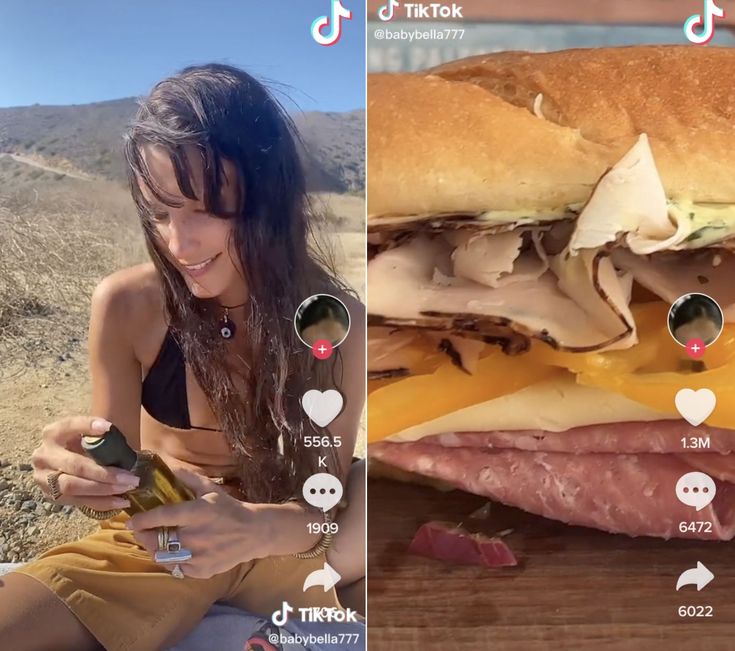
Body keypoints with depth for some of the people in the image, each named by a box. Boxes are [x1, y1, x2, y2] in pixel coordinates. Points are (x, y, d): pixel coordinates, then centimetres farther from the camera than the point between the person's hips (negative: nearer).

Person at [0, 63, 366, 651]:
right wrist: (85, 475, -33)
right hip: (153, 543, 0)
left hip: (279, 541, 1)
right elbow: (120, 478, -9)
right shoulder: (124, 305, -18)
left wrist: (258, 527, -37)